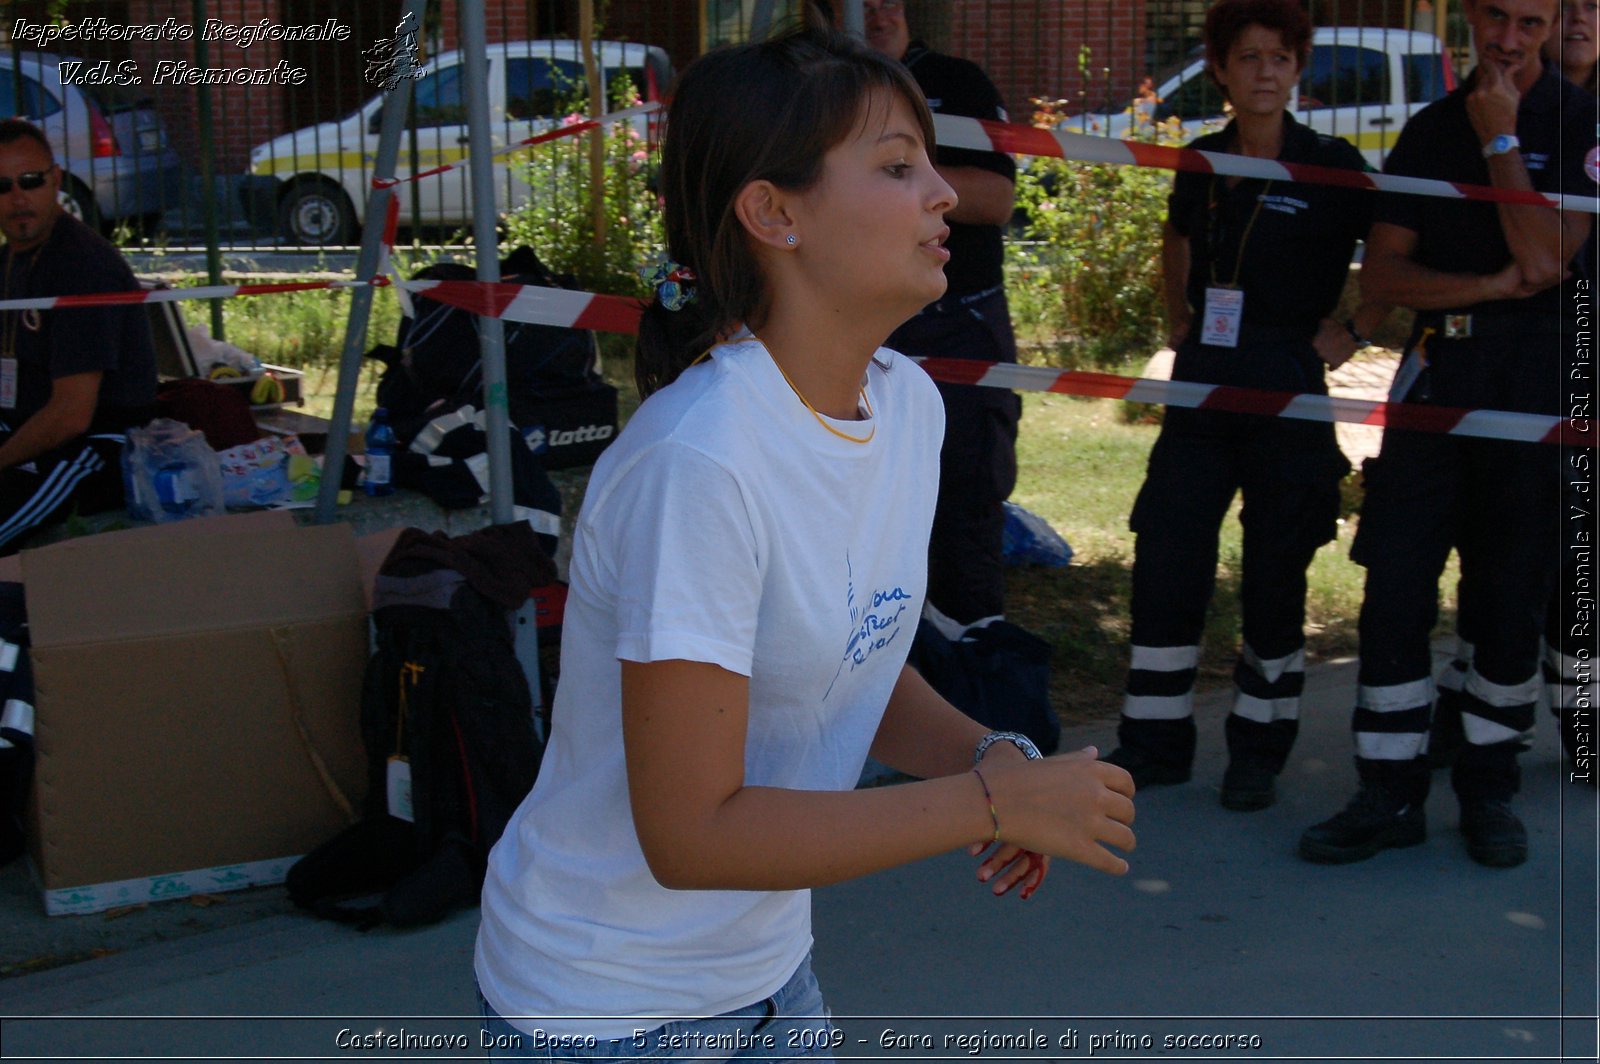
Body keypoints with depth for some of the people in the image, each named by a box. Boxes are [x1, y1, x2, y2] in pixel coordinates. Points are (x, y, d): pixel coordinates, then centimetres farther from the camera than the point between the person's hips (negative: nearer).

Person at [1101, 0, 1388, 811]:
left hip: (1285, 387, -4)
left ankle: (1258, 753, 18)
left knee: (1273, 577, 4)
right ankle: (1155, 744, 16)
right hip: (1201, 381, 4)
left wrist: (1354, 332, -5)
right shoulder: (1202, 162, 7)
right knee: (1164, 562, 3)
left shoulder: (1332, 167, -6)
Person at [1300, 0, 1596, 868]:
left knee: (1509, 596, 4)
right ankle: (1389, 796, 6)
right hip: (1437, 372, 3)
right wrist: (1491, 285, -10)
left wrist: (1501, 137, -12)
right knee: (1395, 584, -2)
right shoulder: (1431, 129, 12)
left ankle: (1488, 790, 18)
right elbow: (1381, 274, 4)